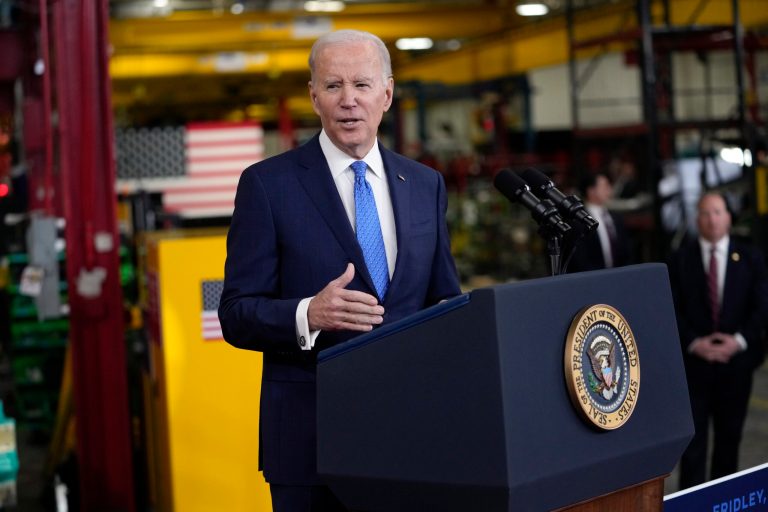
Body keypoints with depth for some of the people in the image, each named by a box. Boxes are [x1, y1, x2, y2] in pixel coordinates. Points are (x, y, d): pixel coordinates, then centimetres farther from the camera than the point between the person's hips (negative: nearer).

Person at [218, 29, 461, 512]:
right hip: (311, 436, -3)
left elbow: (446, 299, 14)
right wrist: (308, 315, -26)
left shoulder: (426, 185, 8)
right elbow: (237, 315, -7)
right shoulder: (267, 184, -4)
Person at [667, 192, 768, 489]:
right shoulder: (680, 260, 2)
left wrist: (739, 340, -13)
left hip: (736, 360, 1)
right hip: (694, 361, -1)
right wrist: (694, 343, -14)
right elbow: (672, 309, -2)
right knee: (693, 435, -2)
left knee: (730, 433, 10)